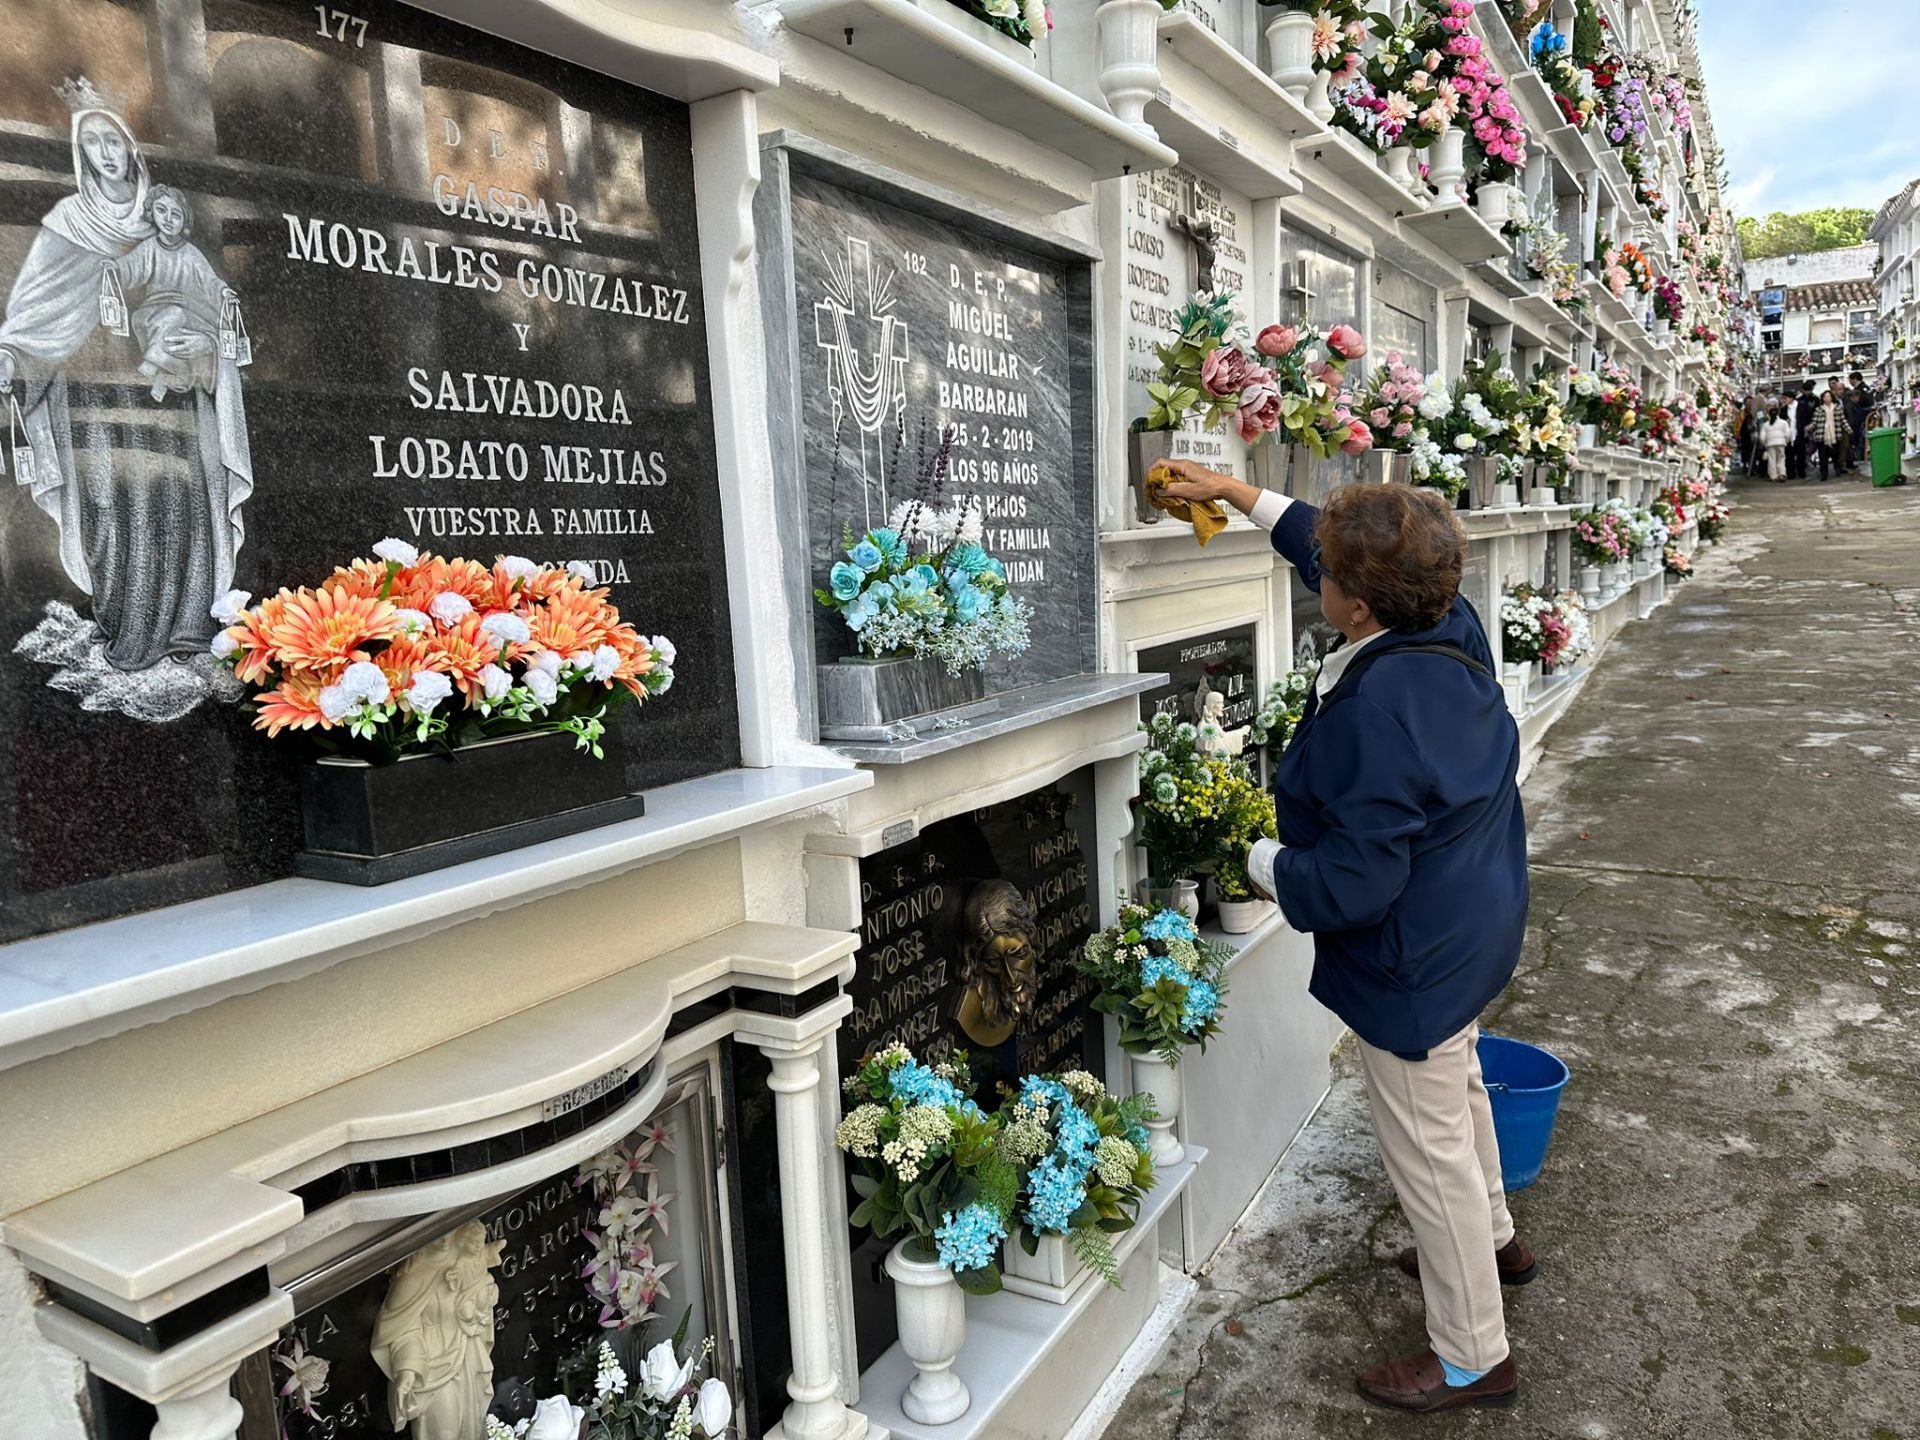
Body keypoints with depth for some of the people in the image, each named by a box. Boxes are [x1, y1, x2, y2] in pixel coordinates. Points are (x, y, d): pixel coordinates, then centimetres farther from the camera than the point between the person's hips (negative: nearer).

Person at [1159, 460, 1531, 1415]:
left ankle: (1473, 1357, 29)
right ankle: (1491, 1239, 57)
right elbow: (1325, 544, 8)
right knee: (1456, 1087, 31)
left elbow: (1350, 885, -32)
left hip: (1414, 961, -10)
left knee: (1428, 1149, 8)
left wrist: (1266, 863, -14)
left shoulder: (1375, 713, -36)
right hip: (1469, 928, 10)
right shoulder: (1453, 630, -8)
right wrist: (1236, 493, 13)